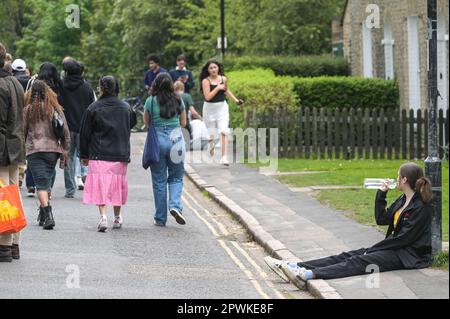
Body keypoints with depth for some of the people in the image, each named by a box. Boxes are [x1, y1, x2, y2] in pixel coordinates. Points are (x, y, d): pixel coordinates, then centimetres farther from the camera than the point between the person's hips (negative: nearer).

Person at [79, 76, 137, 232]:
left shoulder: (93, 108, -5)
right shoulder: (126, 108, 5)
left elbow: (85, 133, -1)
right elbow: (132, 125, 19)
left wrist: (84, 155, 7)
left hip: (99, 155, -4)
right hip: (121, 155, 4)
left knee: (99, 185, -4)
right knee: (117, 184, 16)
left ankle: (103, 215, -20)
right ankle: (117, 218, 25)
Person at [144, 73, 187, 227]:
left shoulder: (151, 101, -5)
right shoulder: (178, 100, 1)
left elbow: (146, 122, 7)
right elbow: (183, 123, 9)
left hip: (157, 140, -1)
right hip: (176, 139, 1)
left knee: (159, 180, 7)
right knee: (176, 177, 14)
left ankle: (160, 218, 10)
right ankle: (175, 205, -11)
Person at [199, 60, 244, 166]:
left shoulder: (223, 79, 1)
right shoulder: (206, 81, -11)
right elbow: (207, 97, -21)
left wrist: (236, 100, 20)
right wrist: (218, 88, -20)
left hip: (222, 107, 2)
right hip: (210, 108, -2)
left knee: (223, 132, -12)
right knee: (210, 133, 12)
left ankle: (224, 157, -15)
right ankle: (211, 146, 48)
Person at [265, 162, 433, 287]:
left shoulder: (421, 207, -15)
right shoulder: (403, 200, 14)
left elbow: (404, 237, -18)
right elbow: (381, 219, 18)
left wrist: (375, 249, -13)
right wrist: (381, 194, 7)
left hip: (409, 255, -9)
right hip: (394, 247, 9)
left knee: (359, 262, -26)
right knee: (347, 256, -6)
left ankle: (308, 275, -43)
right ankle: (294, 267, -17)